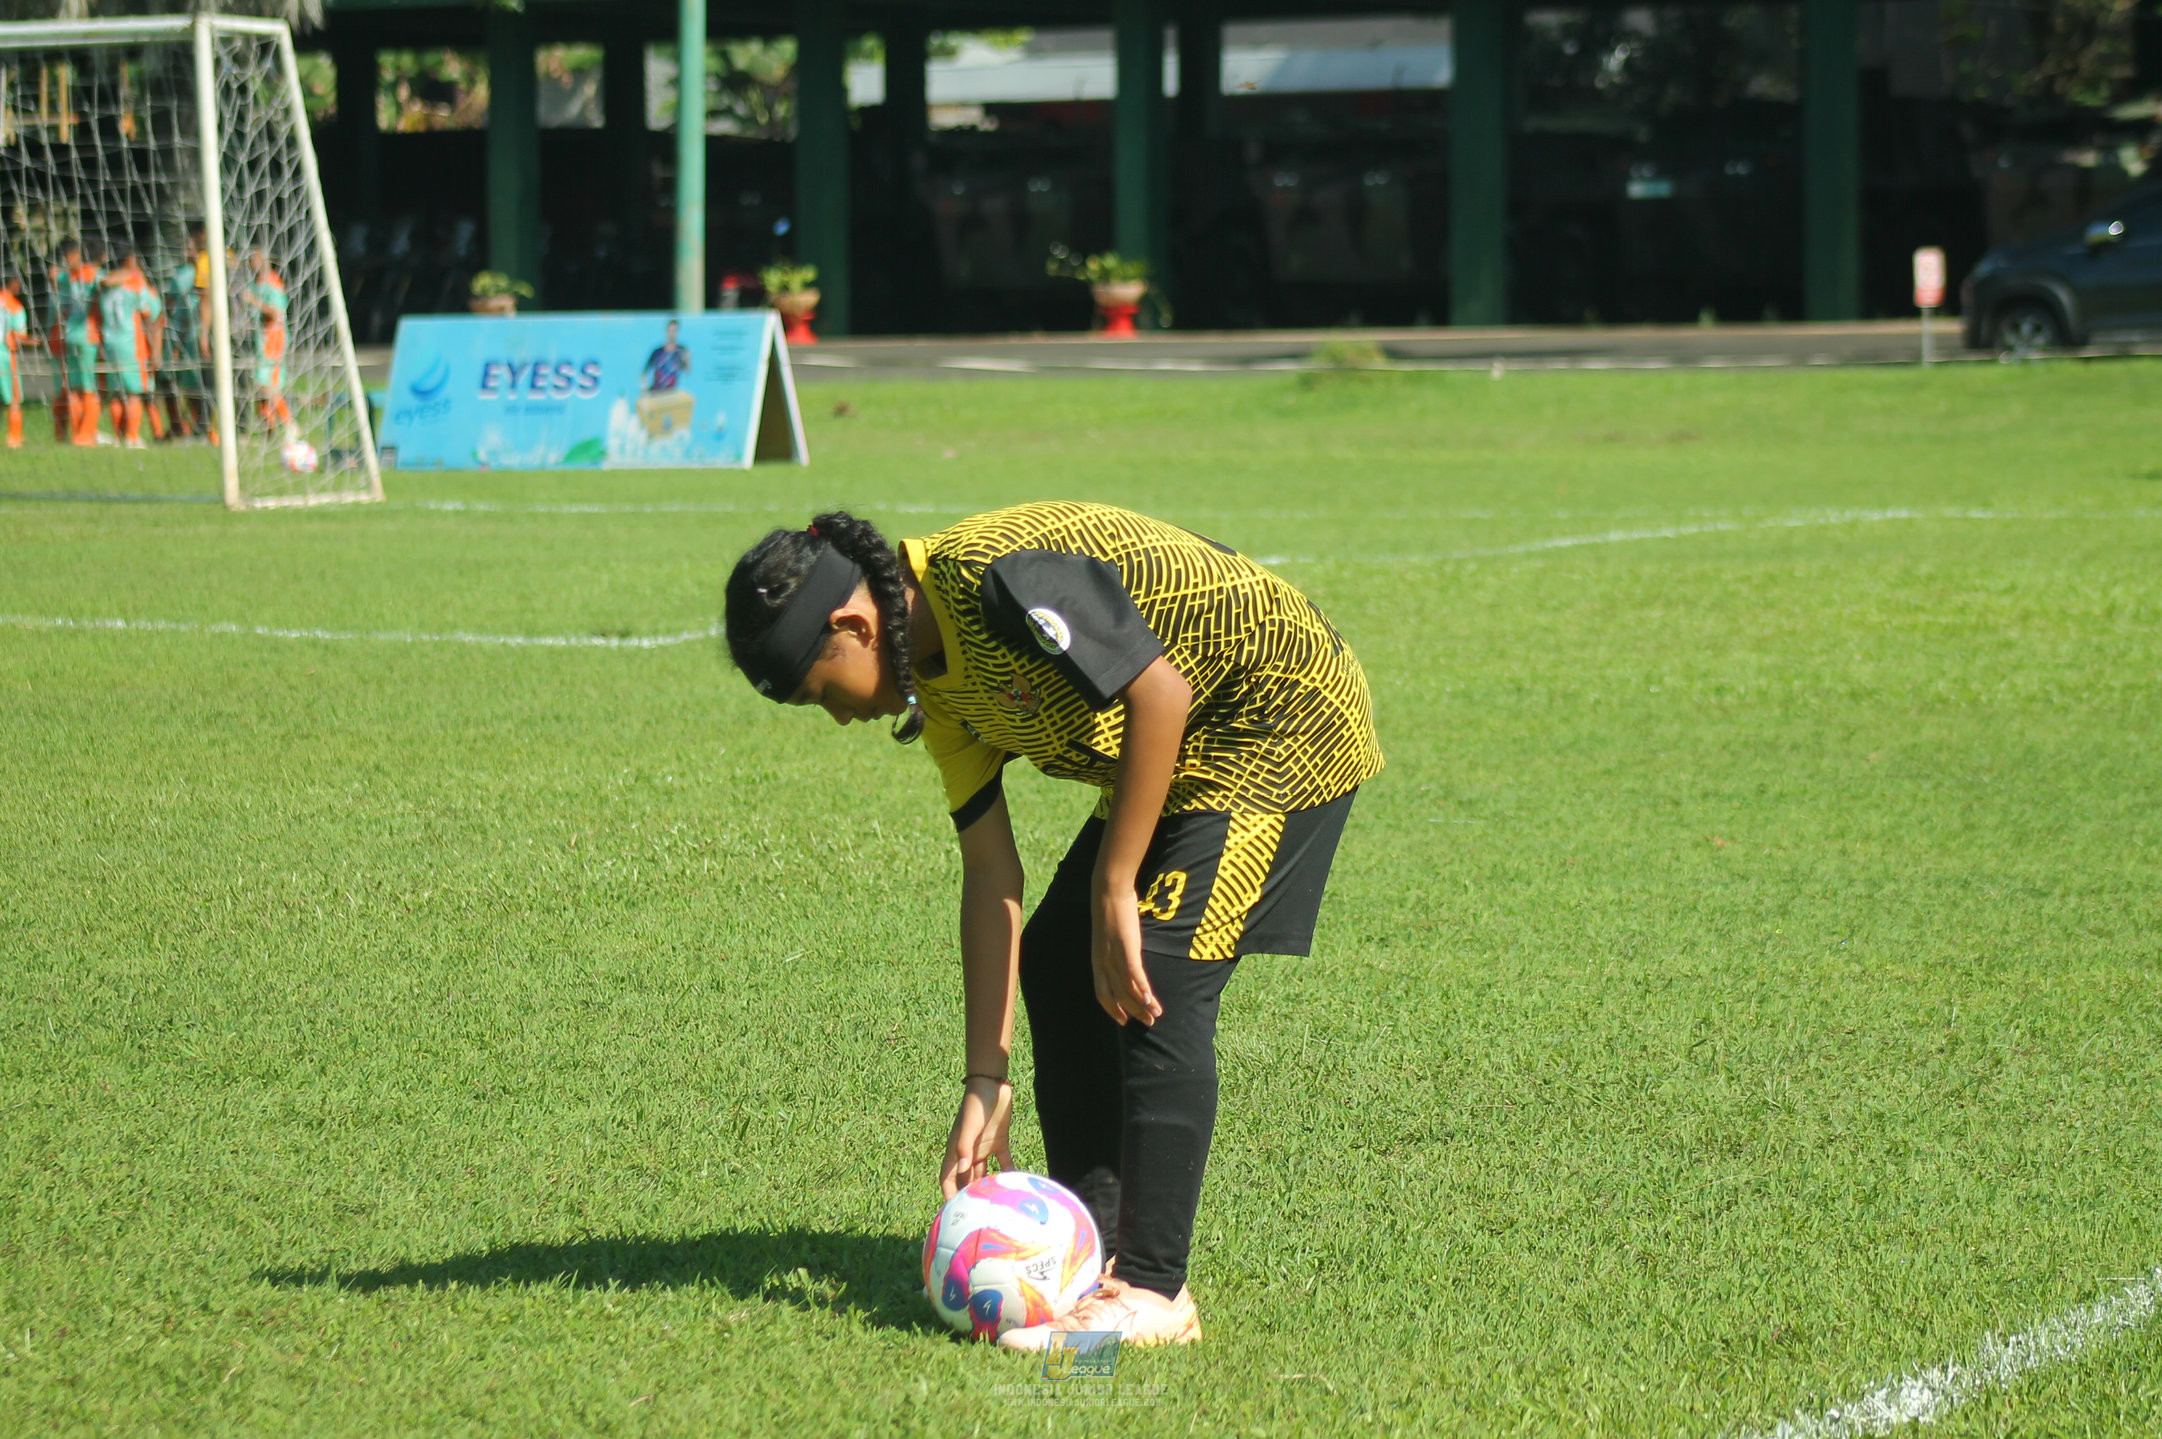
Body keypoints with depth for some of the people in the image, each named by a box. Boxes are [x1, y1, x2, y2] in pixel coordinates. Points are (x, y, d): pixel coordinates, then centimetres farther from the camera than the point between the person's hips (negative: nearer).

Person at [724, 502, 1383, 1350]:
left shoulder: (996, 576, -26)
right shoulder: (939, 685, 3)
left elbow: (1160, 690, -30)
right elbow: (991, 874, 4)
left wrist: (1114, 890, -25)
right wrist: (985, 1084, 1)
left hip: (1283, 720, -10)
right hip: (1185, 756, 10)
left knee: (1156, 981, -17)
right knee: (1054, 962, 8)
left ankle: (1152, 1293, -13)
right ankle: (1091, 1248, 14)